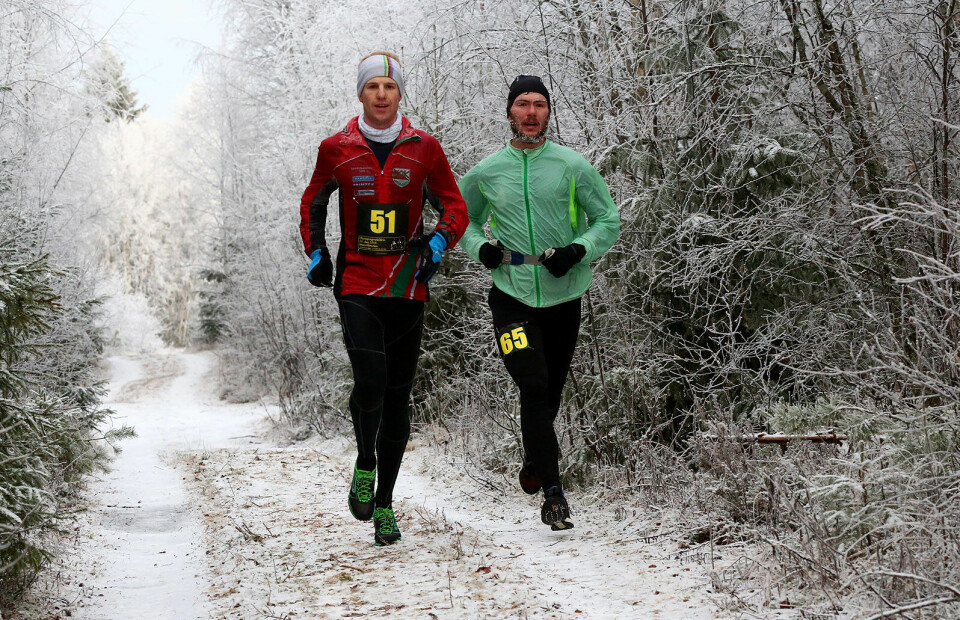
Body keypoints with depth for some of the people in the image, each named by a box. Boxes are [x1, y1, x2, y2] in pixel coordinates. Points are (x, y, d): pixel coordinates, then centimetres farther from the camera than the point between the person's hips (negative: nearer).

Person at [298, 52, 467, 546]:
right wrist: (316, 254, 5)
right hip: (356, 283, -1)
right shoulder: (336, 149, 4)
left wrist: (438, 243, -9)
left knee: (397, 396, 5)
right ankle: (364, 465, 10)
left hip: (407, 286, 1)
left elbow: (455, 207, 10)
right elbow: (312, 204, 19)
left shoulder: (424, 149, 4)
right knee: (370, 383, -20)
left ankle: (384, 504, 18)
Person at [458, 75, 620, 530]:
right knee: (533, 387, -16)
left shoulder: (573, 166, -1)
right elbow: (463, 219, 18)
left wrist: (579, 250, -15)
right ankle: (553, 494, -12)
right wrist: (479, 246, -3)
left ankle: (535, 455, 44)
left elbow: (609, 220, 3)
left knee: (551, 392, 13)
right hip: (512, 296, -1)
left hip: (563, 296, 1)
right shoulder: (486, 172, 3)